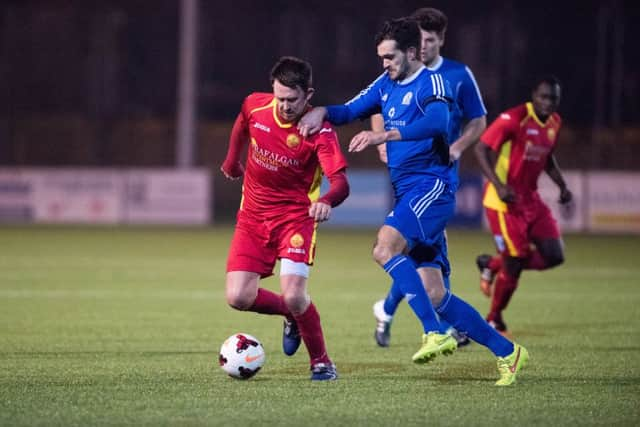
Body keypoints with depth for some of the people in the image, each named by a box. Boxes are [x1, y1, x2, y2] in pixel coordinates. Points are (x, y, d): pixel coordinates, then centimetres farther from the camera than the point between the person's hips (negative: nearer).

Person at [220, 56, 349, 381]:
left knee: (293, 295, -22)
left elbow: (340, 181, -32)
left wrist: (327, 201, -53)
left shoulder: (319, 130, -21)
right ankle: (293, 317, 24)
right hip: (253, 215, 4)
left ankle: (321, 361, 4)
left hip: (296, 216, -4)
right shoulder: (254, 106, -8)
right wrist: (232, 160, 27)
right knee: (238, 298, -8)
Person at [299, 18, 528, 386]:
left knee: (385, 246, -31)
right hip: (407, 192, 9)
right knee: (434, 295, 4)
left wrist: (384, 135, -39)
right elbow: (350, 110, 18)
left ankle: (434, 333, -31)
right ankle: (508, 352, 14)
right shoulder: (386, 85, 16)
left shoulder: (431, 83, -9)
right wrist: (322, 112, -4)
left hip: (432, 187, -9)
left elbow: (436, 122, -28)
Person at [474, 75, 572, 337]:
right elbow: (481, 150, -18)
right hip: (505, 201, -7)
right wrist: (498, 186, -29)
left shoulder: (554, 123, 6)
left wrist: (562, 185, 8)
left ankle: (492, 265, 19)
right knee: (515, 263, -6)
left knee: (554, 256, -2)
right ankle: (494, 320, 17)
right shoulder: (514, 119, -18)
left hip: (530, 199, 8)